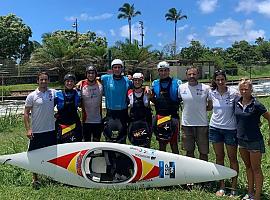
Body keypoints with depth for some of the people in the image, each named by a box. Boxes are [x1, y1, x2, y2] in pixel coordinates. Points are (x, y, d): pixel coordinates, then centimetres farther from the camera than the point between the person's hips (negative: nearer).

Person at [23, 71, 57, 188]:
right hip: (36, 131, -3)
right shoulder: (32, 96, -5)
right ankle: (35, 179, 18)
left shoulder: (54, 93, 2)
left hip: (51, 130, 3)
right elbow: (26, 113, -5)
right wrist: (28, 129, -12)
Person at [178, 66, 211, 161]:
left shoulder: (206, 88, -4)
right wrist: (188, 108, 3)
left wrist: (201, 108, -5)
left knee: (203, 152, 8)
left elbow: (210, 105, 6)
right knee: (189, 151, 14)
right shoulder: (181, 87, 1)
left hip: (202, 124, -1)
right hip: (186, 124, 2)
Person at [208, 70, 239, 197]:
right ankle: (221, 186, 21)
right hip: (215, 128, 3)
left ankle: (234, 187, 19)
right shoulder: (211, 93, -1)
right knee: (219, 157, 10)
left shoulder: (233, 93, -10)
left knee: (232, 158, 7)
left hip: (230, 129, -3)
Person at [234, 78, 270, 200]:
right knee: (248, 167, 18)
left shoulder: (256, 105, -17)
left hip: (254, 141, -6)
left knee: (256, 169, 6)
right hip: (241, 139, 6)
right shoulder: (237, 102, -1)